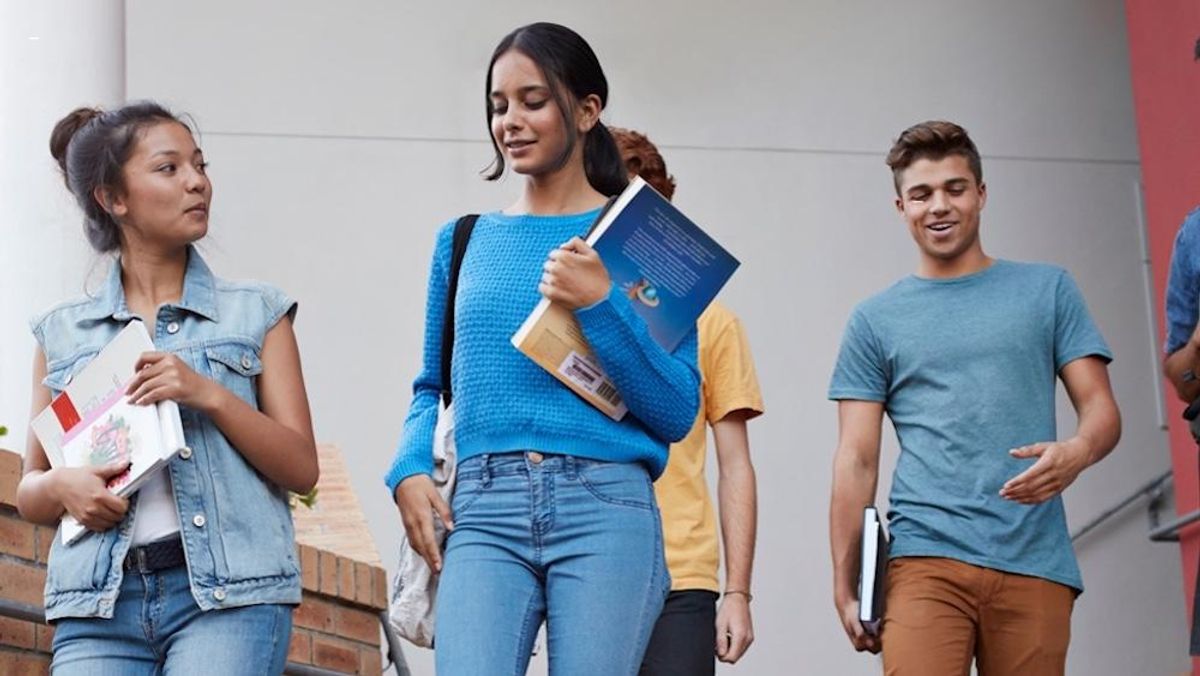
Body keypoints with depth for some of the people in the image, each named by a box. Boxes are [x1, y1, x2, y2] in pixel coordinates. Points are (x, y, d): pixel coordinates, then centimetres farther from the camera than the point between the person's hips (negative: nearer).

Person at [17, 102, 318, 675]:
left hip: (228, 592, -2)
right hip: (100, 605, 2)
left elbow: (301, 469, 4)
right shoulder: (63, 333, 14)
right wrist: (61, 486, -5)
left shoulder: (256, 312, 10)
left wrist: (209, 394, -10)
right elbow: (29, 493, 18)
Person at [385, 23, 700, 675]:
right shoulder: (464, 241, 16)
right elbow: (433, 384, 20)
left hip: (605, 506, -2)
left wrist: (601, 306, -10)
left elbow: (679, 412, 1)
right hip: (482, 511, 2)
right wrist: (409, 471, 1)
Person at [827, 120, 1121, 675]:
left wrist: (1077, 452, -16)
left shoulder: (1047, 290, 14)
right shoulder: (875, 321, 13)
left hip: (1034, 563, 1)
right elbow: (857, 462, 9)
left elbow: (1101, 407, 9)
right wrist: (845, 589, 2)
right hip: (925, 557, -1)